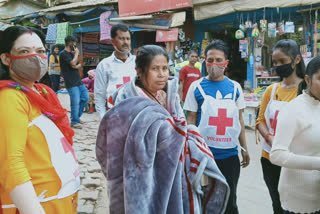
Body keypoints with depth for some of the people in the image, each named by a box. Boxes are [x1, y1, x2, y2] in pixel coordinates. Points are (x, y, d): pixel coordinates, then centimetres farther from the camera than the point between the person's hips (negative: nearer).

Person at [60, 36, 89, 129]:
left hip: (78, 81, 9)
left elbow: (79, 64, 18)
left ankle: (77, 116, 26)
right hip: (71, 83, -9)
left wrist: (77, 66, -5)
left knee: (85, 98, 11)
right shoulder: (63, 54, -9)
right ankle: (74, 122, 4)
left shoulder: (71, 53, 19)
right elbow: (73, 63, -21)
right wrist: (76, 53, -6)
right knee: (75, 102, -8)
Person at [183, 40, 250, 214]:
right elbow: (191, 120, -1)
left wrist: (244, 148, 10)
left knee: (230, 200, 15)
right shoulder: (197, 87, -4)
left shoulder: (235, 87, 4)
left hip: (230, 154, 2)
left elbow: (239, 119, 10)